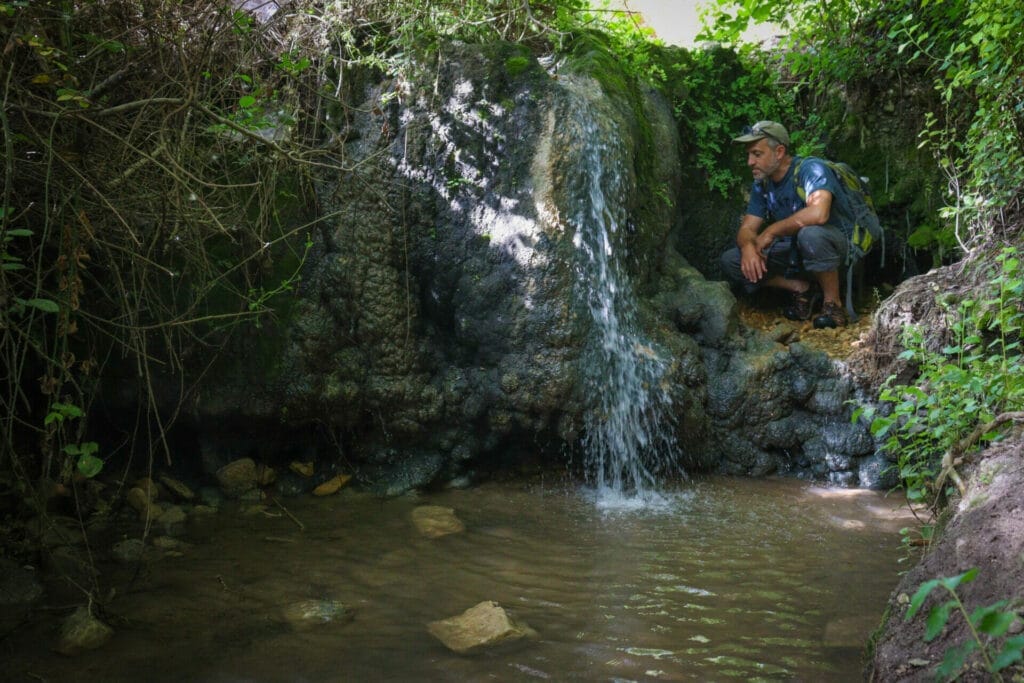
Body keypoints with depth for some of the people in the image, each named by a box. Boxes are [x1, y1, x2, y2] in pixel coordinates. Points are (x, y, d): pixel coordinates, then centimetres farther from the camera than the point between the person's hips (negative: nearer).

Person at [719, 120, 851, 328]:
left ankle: (833, 303, -19)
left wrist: (772, 231, -28)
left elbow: (818, 214, -40)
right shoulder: (762, 185, 2)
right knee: (730, 262, -9)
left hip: (835, 244, -7)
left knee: (810, 234, -42)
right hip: (793, 252, 7)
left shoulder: (810, 169, -21)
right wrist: (748, 247, -25)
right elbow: (747, 228, 1)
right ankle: (802, 288, -1)